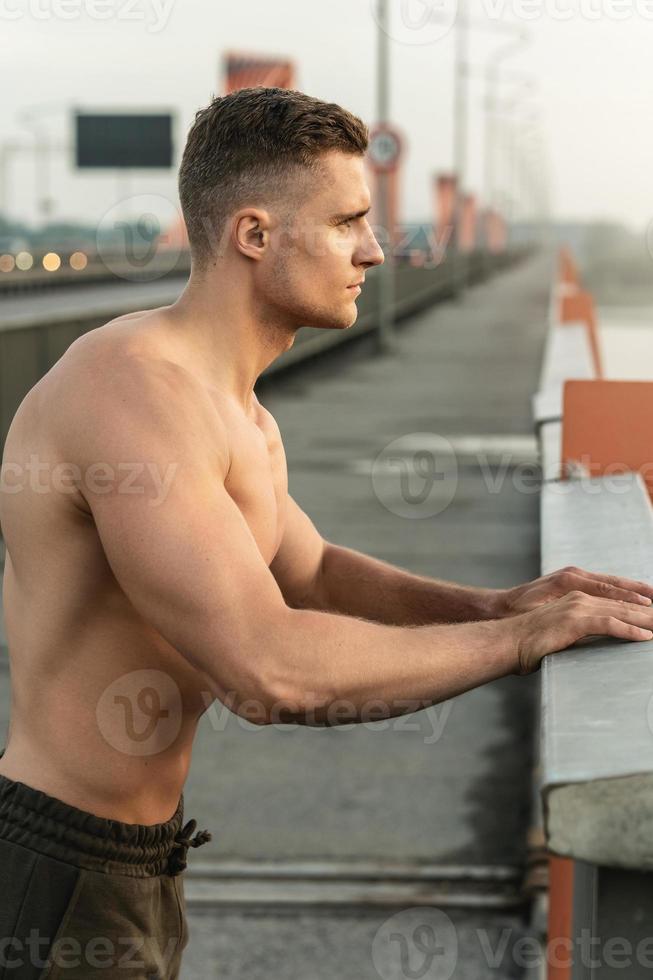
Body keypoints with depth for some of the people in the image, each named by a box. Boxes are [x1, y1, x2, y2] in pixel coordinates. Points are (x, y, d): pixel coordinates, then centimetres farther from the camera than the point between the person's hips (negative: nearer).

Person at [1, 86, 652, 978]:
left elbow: (315, 576, 21)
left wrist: (498, 602, 5)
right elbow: (270, 670, -33)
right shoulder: (132, 387, -25)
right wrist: (516, 639, -22)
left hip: (136, 859, 10)